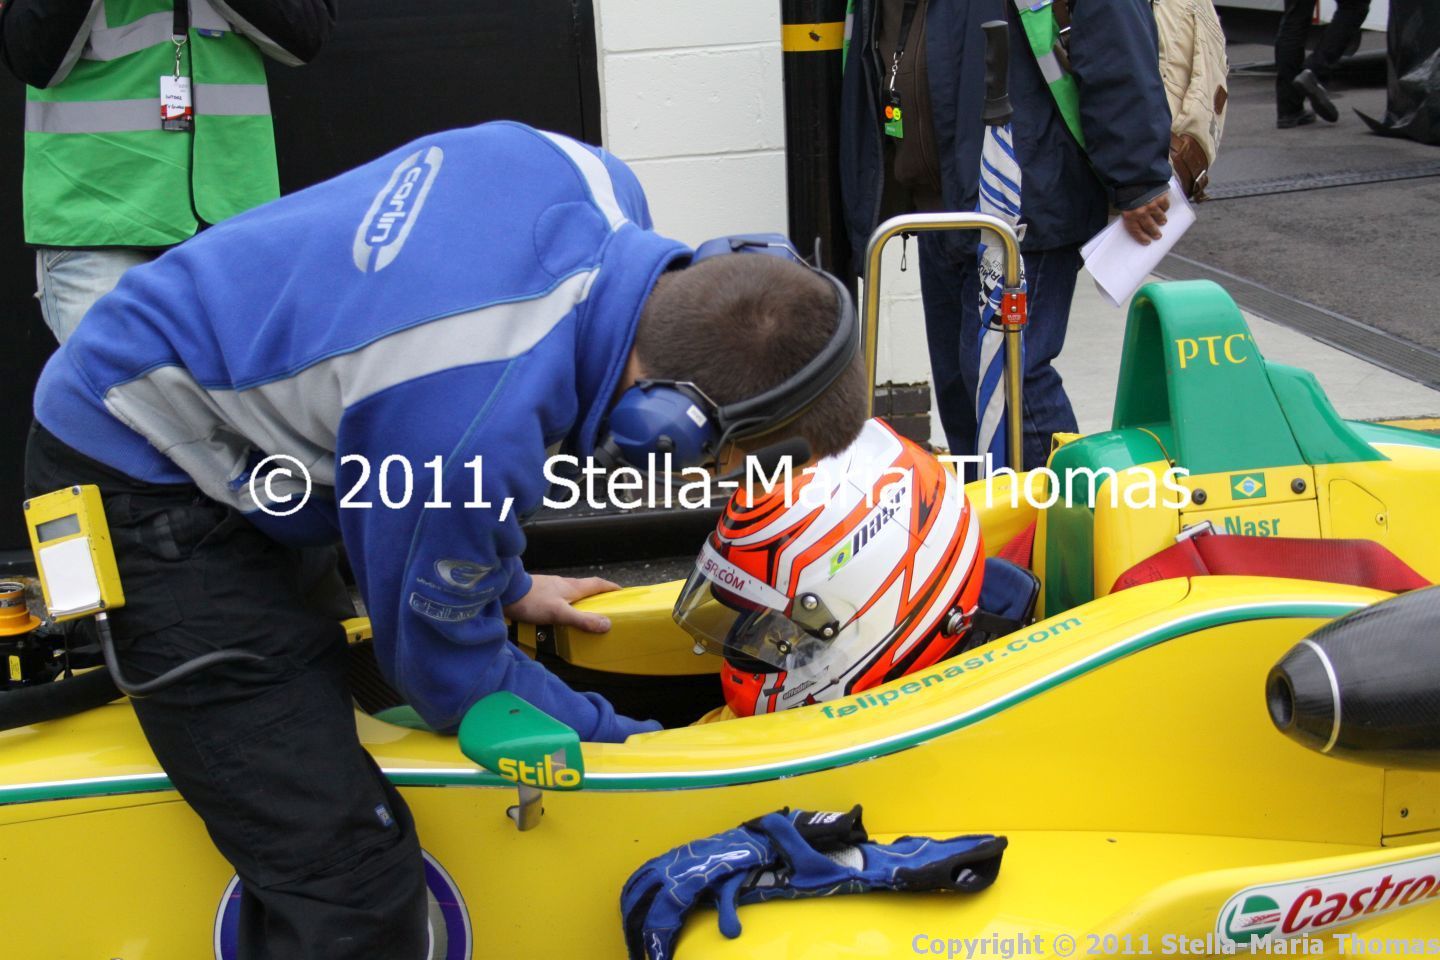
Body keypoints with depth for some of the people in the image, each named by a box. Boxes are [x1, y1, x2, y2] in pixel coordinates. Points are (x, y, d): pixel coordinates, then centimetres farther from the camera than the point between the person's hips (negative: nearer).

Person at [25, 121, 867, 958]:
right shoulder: (478, 431, -37)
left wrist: (505, 580, 13)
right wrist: (624, 741, -2)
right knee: (350, 876, -15)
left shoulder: (599, 184, -14)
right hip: (142, 491, -9)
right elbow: (450, 671, -17)